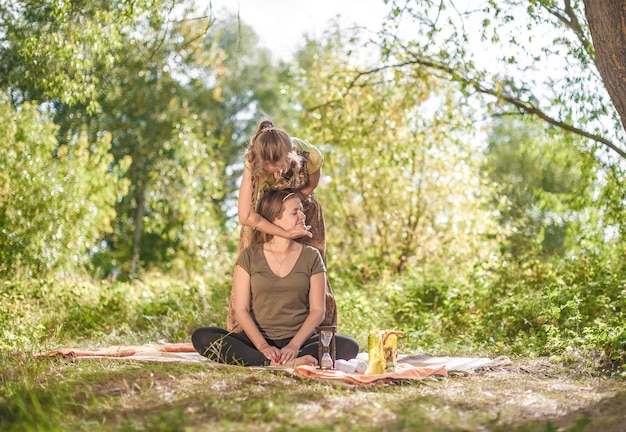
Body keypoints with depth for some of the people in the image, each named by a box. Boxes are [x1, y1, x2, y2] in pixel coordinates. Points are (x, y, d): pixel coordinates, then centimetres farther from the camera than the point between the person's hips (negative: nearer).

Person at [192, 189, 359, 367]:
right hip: (258, 339, 0)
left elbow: (317, 310, 2)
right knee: (201, 336, -27)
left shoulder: (311, 257, 8)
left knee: (349, 347, -28)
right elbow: (240, 309, 0)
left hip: (299, 340, 0)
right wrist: (262, 345, -17)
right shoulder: (249, 256, 5)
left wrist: (294, 345, -15)